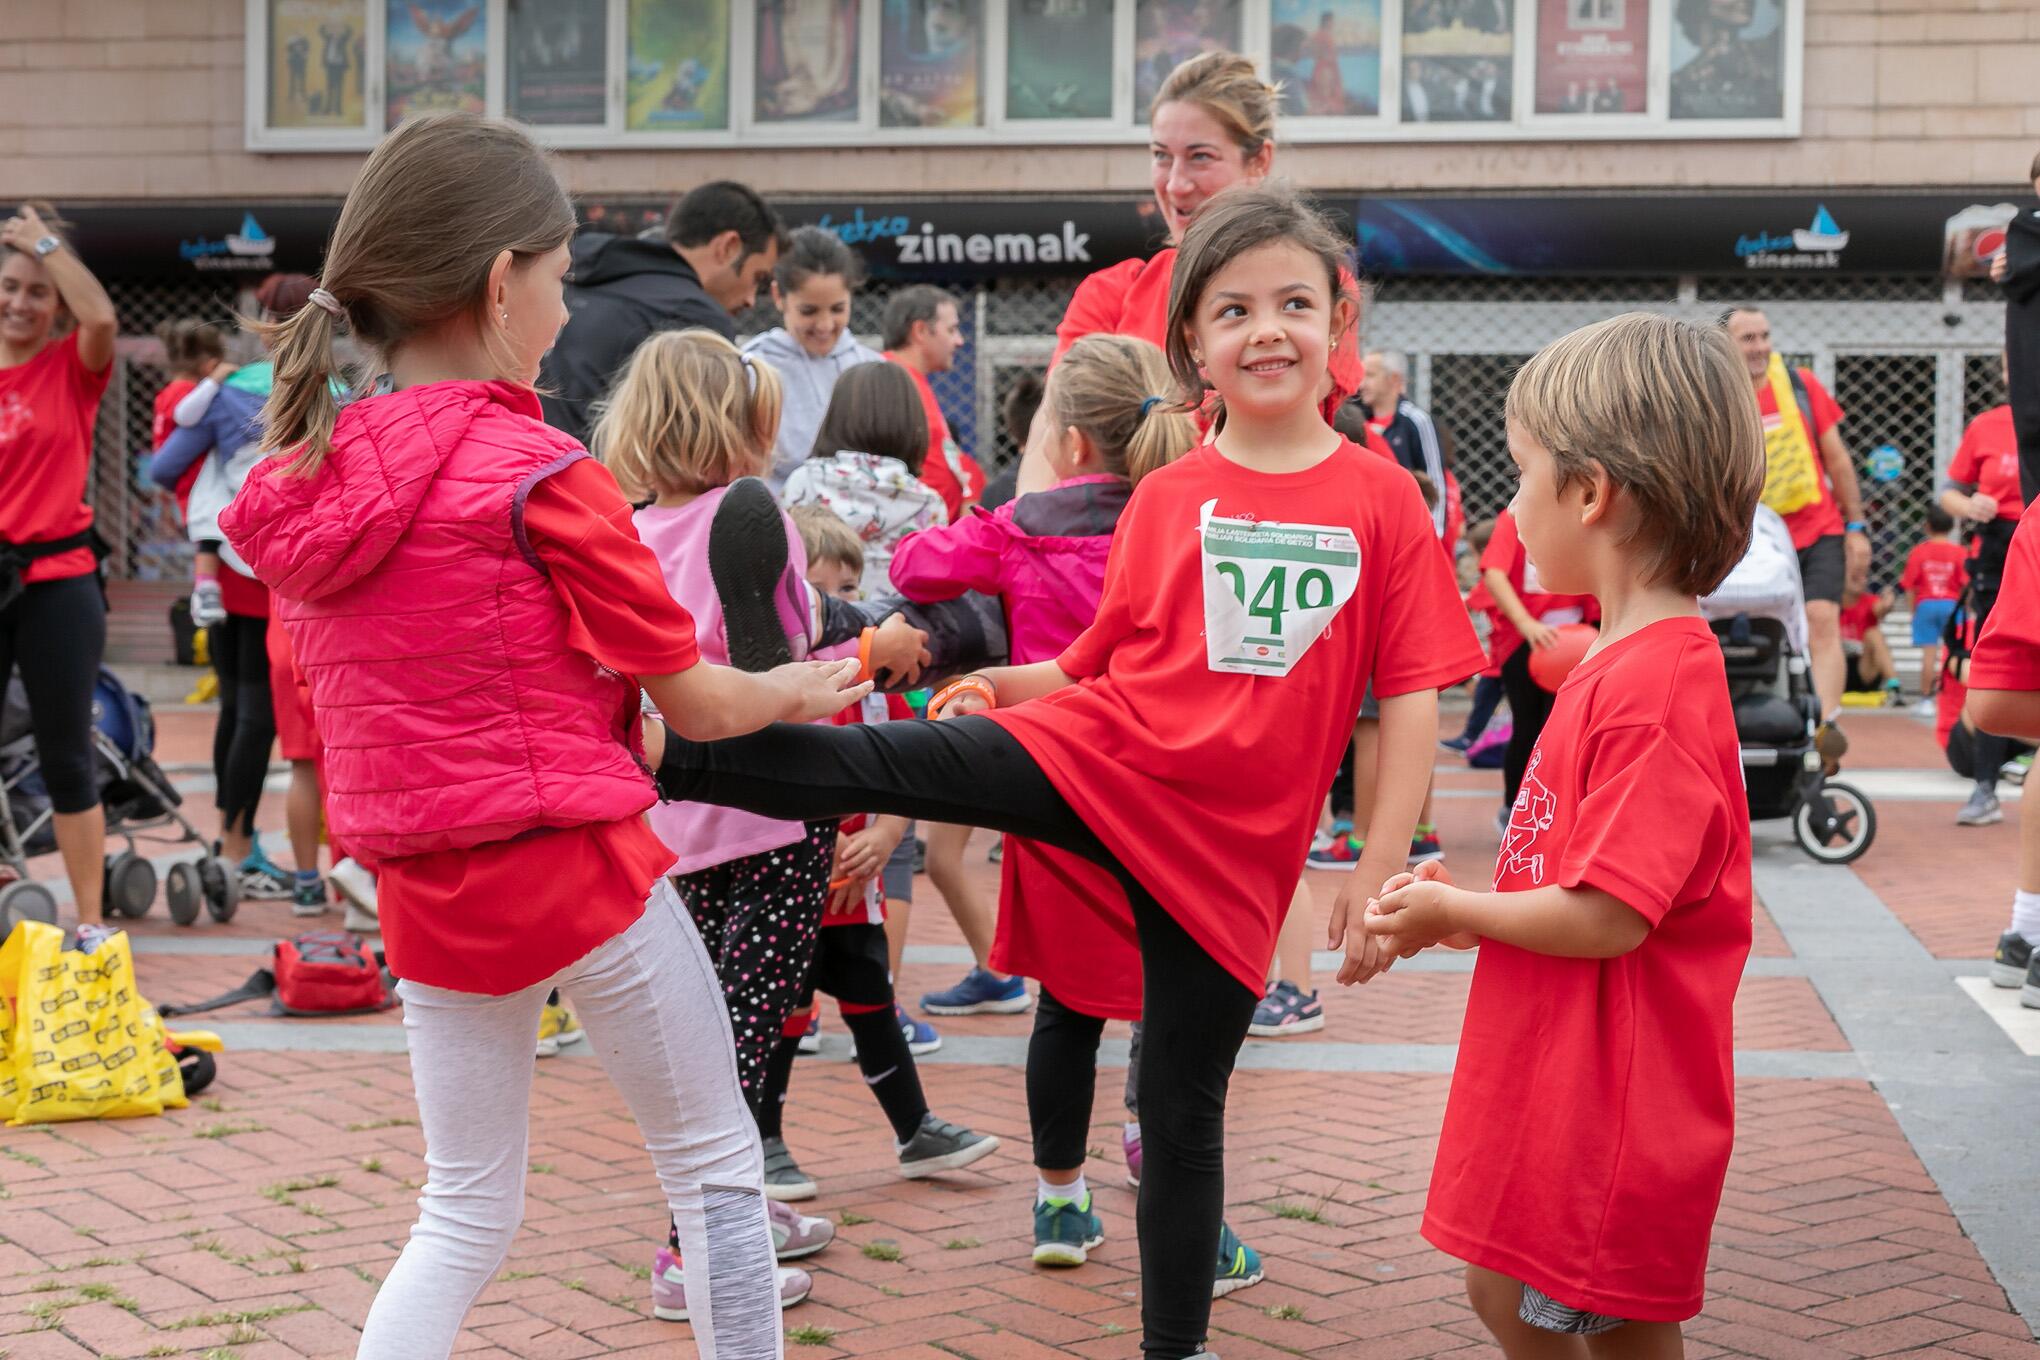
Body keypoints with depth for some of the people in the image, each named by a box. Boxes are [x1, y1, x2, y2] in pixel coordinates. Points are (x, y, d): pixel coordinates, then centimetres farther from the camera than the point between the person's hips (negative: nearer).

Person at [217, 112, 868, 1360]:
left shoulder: (304, 483, 4)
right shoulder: (542, 474, -14)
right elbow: (694, 703, -9)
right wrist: (805, 687, 12)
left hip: (427, 893, 6)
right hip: (578, 866, -6)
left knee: (467, 1216, 16)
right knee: (716, 1162, 11)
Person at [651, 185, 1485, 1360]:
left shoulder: (1383, 500, -4)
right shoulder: (1165, 500, 2)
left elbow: (1412, 700, -4)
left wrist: (1380, 877, -7)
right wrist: (1018, 683, -4)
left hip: (1236, 842, -1)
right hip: (1104, 755, 1)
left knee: (1184, 1107, 8)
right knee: (883, 764, -22)